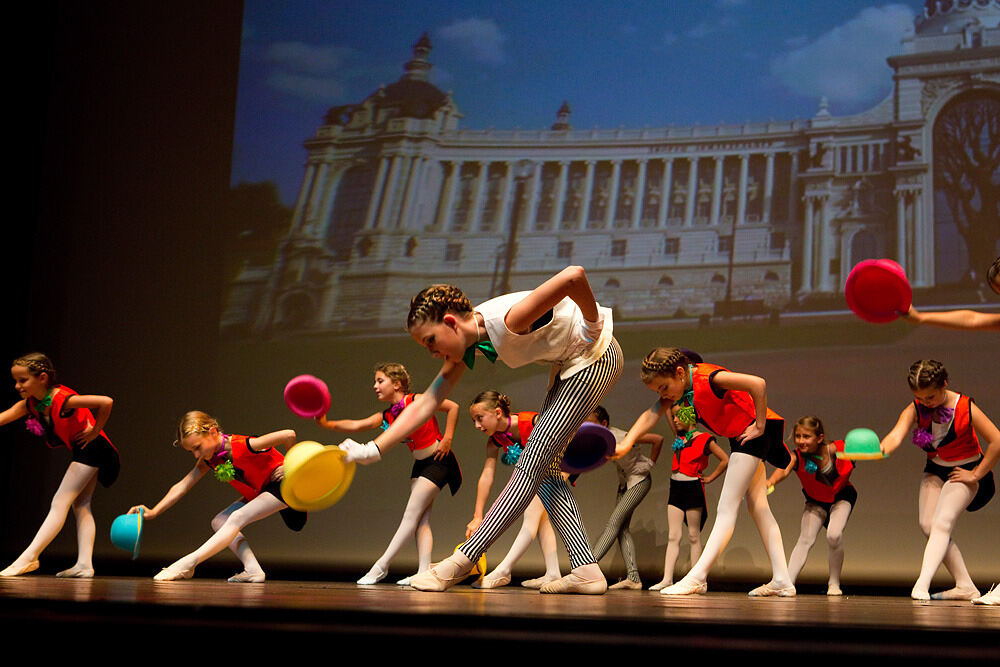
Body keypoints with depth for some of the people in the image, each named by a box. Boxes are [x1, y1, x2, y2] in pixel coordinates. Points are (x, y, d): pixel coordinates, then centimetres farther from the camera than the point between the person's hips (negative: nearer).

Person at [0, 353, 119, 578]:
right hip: (81, 452, 10)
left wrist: (95, 431, -23)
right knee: (81, 505, 7)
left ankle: (28, 558, -13)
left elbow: (106, 402, -36)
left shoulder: (63, 400, -28)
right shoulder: (30, 405, -4)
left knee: (60, 503, -11)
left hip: (91, 448, -10)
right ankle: (85, 564, 7)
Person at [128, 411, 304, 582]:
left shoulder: (243, 446, -30)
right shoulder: (209, 459, -7)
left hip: (282, 484, -9)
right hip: (258, 493, 9)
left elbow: (289, 435, -33)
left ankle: (187, 564, -27)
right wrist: (153, 512, -18)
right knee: (219, 522, -4)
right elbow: (182, 486, -8)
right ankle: (253, 570, -16)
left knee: (237, 518, -25)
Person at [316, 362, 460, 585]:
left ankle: (381, 566, -10)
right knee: (421, 520, 1)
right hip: (420, 464, 8)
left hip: (438, 461, -8)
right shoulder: (386, 417, 3)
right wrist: (327, 424, -22)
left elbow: (453, 407, -10)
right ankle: (424, 571, -2)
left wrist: (447, 439, -14)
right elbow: (355, 425, -8)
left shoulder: (417, 401, -15)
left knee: (411, 514, -10)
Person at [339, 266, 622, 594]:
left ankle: (460, 563, -10)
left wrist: (592, 325, -23)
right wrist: (373, 448, -9)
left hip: (596, 357, -9)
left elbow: (574, 275, -39)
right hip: (568, 365, 9)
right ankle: (586, 571, 4)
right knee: (542, 468, 6)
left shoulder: (508, 320, -31)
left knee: (533, 463, -11)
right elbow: (427, 402, -3)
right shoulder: (465, 345, -5)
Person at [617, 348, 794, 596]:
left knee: (727, 507, -13)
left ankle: (697, 578, -17)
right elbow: (651, 415, -13)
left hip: (754, 430, -10)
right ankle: (781, 580, 8)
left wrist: (759, 425, -24)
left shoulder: (707, 378, -27)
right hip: (739, 436, 10)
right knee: (757, 507, 7)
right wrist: (626, 444, -29)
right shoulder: (676, 389, -2)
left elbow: (758, 384, -33)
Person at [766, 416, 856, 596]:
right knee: (805, 539, -14)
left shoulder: (835, 449, -27)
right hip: (815, 501, 2)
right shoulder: (797, 457, -27)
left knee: (834, 535, -23)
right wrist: (771, 481, -71)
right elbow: (783, 470, -49)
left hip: (841, 497, -2)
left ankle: (834, 583, -3)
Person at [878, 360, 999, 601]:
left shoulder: (966, 408, -22)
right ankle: (965, 586, 1)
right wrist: (881, 449, -54)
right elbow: (896, 434, -31)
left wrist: (976, 474, -17)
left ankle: (922, 584, -32)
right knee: (928, 525, -8)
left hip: (964, 472, -5)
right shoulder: (915, 410, -13)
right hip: (935, 470, 5)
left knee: (942, 522, -22)